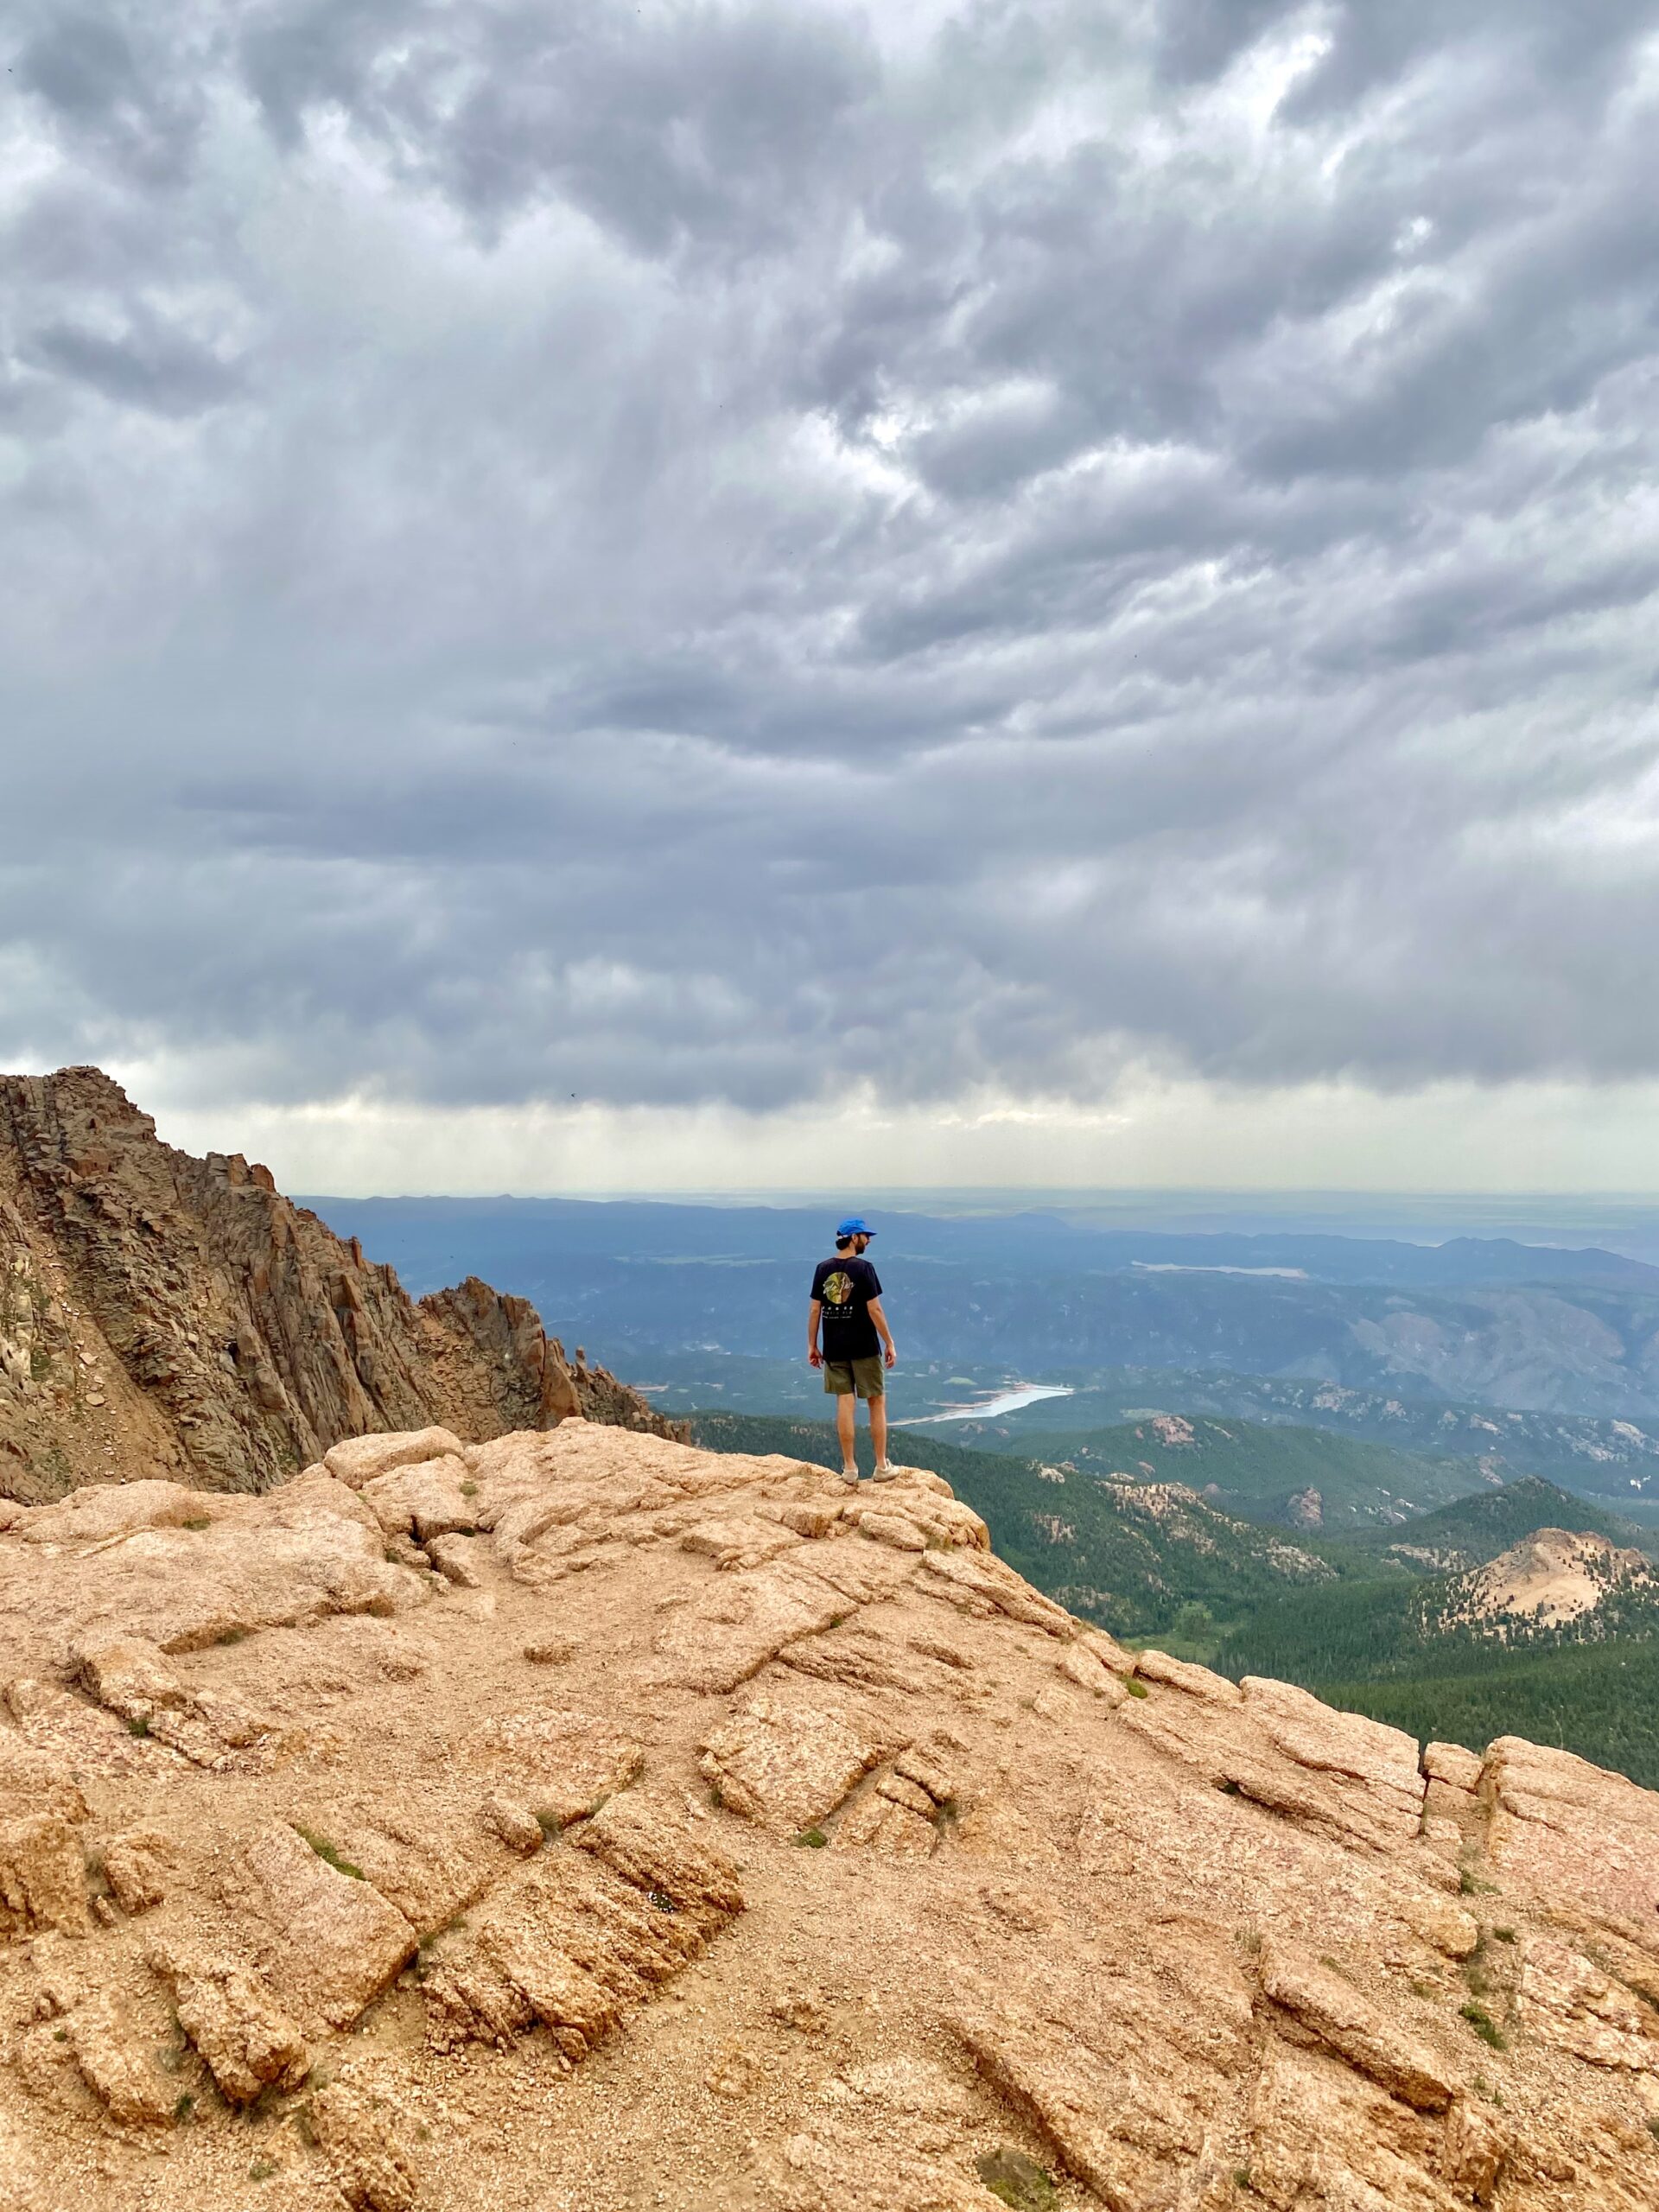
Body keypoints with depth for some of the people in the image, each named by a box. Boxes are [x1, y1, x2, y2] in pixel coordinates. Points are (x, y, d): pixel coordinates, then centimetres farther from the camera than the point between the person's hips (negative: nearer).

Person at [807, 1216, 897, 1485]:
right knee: (877, 1403, 8)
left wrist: (812, 1345, 11)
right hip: (864, 1347, -4)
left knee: (845, 1403, 7)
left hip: (834, 1349, 4)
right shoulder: (863, 1268, -11)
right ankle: (882, 1466, 12)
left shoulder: (822, 1269, 3)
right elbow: (874, 1309, -13)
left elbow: (815, 1309, 4)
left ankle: (849, 1467, 10)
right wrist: (889, 1343, -6)